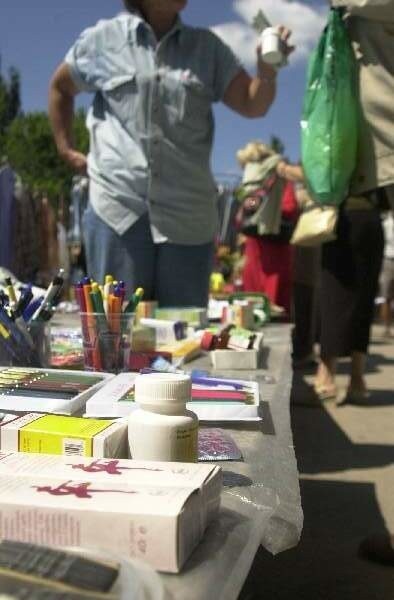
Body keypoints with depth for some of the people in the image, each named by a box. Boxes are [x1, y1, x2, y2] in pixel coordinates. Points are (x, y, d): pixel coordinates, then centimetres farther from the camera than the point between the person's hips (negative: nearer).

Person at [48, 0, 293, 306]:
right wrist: (66, 149, 14)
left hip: (188, 215, 2)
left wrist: (267, 70, -14)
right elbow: (60, 88, 21)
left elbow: (252, 104, 6)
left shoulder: (207, 47, 11)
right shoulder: (102, 39, 6)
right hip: (117, 207, -1)